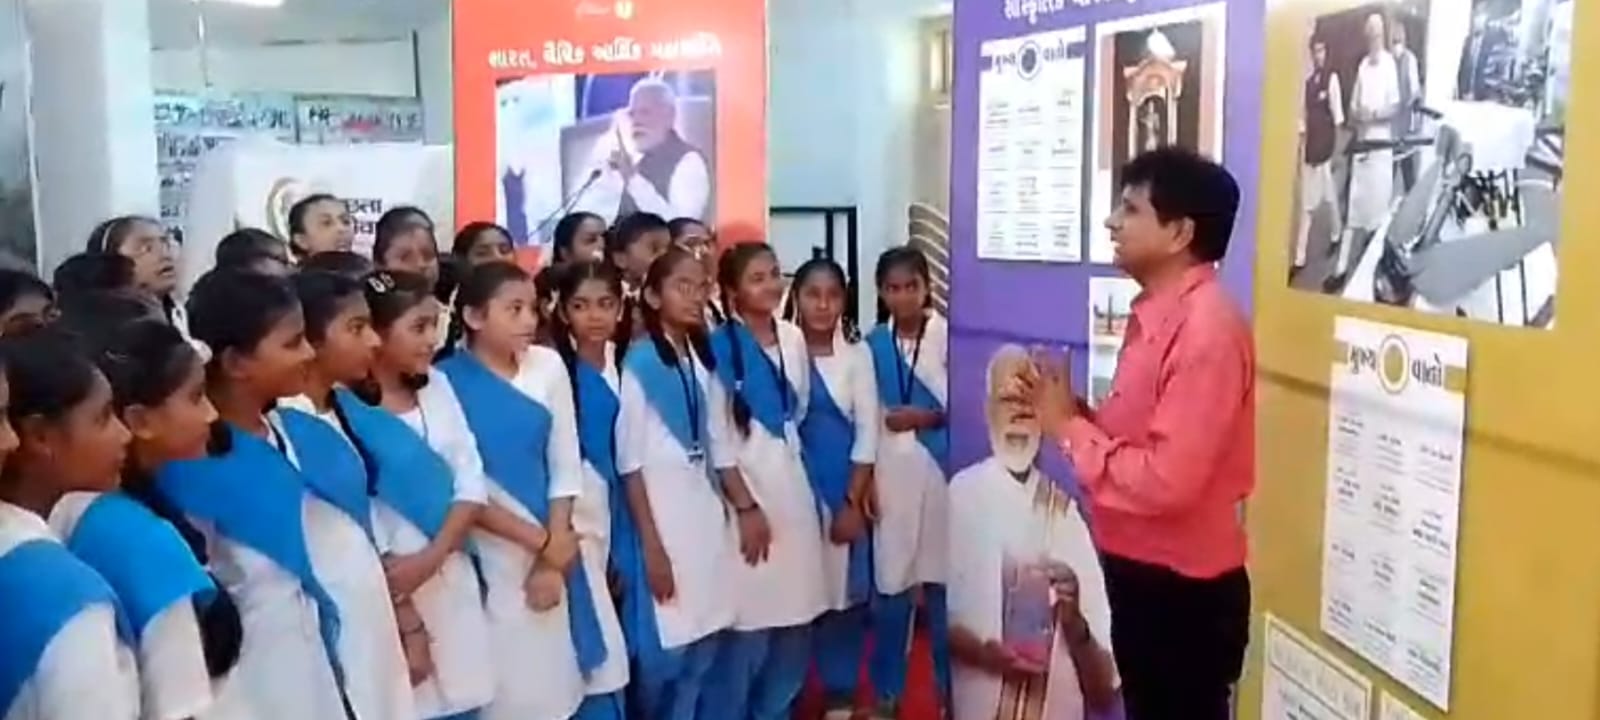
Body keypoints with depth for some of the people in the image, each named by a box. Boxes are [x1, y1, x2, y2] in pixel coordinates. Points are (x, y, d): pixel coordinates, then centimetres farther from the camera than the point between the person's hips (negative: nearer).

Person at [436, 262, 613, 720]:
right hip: (490, 557, -4)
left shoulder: (548, 366, 3)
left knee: (560, 683, 11)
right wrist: (541, 541, -10)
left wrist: (553, 557, -4)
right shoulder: (447, 381, -9)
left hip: (557, 549, 4)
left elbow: (565, 467, 3)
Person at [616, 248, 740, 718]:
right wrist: (652, 546, -13)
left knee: (702, 652, 10)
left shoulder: (703, 359, 8)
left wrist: (730, 514, 10)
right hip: (661, 518, -6)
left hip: (706, 516, 6)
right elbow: (629, 463, -11)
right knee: (665, 656, -1)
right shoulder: (639, 364, -10)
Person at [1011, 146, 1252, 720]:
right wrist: (1066, 411, -2)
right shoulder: (1157, 315, 9)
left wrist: (1069, 427, -17)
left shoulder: (1206, 329, -23)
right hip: (1141, 574, 10)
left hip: (1184, 589, -10)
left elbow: (1166, 480, -28)